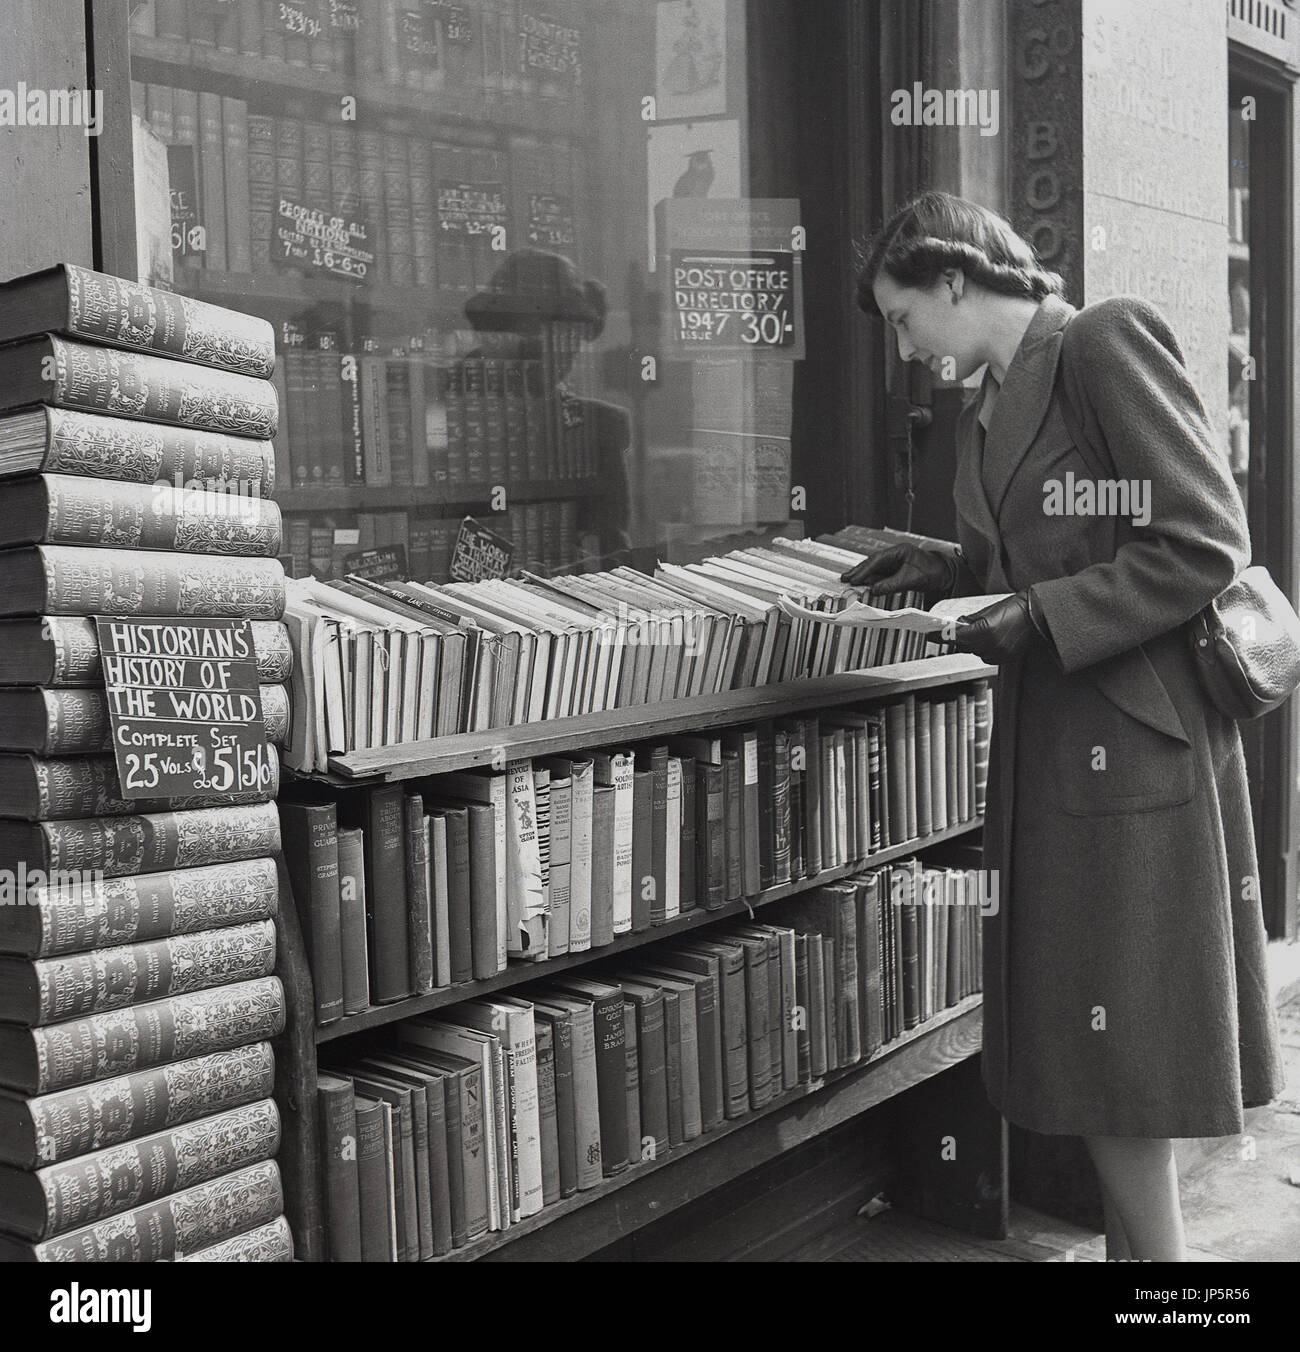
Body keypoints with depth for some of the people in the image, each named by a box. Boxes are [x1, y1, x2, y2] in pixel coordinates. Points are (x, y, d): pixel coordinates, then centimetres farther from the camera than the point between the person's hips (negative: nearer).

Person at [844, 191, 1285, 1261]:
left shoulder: (1108, 340, -12)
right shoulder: (990, 403, 14)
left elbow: (1206, 543, -16)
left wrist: (1040, 617, -17)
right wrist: (953, 570, 11)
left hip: (1136, 736, -8)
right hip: (1051, 742, 8)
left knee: (1120, 1035, 0)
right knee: (1077, 1025, 14)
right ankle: (1132, 1236, 29)